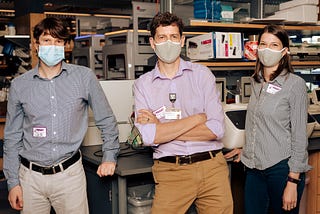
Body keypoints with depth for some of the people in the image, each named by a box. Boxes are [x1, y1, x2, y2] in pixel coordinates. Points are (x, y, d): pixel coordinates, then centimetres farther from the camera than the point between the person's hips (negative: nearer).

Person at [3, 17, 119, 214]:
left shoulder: (84, 77, -3)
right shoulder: (20, 85, 1)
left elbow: (106, 120, 7)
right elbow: (12, 137, 6)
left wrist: (110, 156, 7)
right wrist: (13, 182, 4)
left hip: (70, 173, -1)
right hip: (31, 176, 2)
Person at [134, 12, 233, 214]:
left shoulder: (202, 74, 3)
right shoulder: (143, 84, 3)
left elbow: (216, 129, -8)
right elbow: (149, 137, -11)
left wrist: (162, 128, -9)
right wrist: (197, 118, -9)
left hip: (212, 168, 1)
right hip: (171, 173, -1)